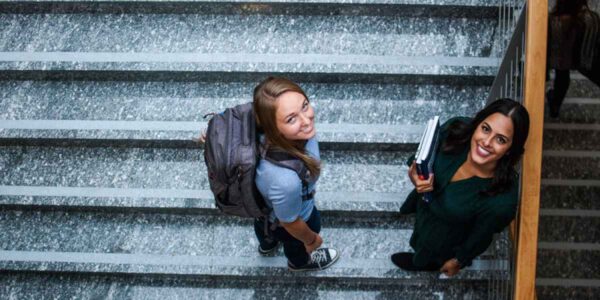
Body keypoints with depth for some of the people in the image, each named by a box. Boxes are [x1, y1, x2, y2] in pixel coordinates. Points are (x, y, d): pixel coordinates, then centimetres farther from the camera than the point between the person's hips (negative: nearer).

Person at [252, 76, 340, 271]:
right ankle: (300, 262, 69)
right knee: (297, 242, 33)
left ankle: (267, 245, 75)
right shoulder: (286, 181, -51)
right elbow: (290, 222, -29)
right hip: (281, 221, -5)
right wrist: (312, 239, -7)